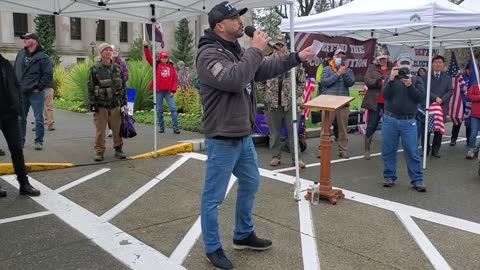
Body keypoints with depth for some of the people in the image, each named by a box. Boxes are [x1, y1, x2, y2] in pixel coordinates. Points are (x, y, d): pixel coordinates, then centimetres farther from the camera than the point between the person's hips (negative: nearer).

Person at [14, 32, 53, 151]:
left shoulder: (42, 57, -7)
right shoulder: (20, 54, 10)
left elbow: (48, 74, -10)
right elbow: (15, 71, 16)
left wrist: (39, 88, -11)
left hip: (36, 93, -5)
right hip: (21, 93, 6)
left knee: (38, 119, 0)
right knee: (21, 118, 11)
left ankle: (39, 141, 10)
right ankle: (20, 141, 21)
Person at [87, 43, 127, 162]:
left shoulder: (117, 68, 12)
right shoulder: (95, 69, 0)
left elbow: (123, 85, 18)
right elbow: (90, 87, -1)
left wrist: (124, 100, 15)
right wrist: (92, 103, -6)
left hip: (116, 104, 3)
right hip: (101, 105, -3)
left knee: (118, 128, 5)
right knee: (100, 130, -1)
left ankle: (118, 149, 16)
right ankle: (99, 151, 8)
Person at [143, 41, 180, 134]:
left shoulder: (171, 67, 8)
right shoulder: (157, 65, 6)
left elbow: (175, 79, 5)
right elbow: (148, 57, -5)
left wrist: (173, 90, -4)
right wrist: (146, 47, -15)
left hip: (168, 91, 0)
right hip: (159, 91, 0)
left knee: (173, 109, -6)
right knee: (159, 110, 6)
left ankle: (175, 127, -4)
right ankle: (161, 127, 17)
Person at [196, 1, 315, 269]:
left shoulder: (238, 50, 11)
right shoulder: (209, 54, -18)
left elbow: (266, 68, 19)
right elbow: (234, 79, -32)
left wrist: (297, 57, 12)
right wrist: (256, 49, -22)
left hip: (243, 135, 10)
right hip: (222, 139, -10)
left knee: (250, 183, 22)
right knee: (214, 196, 3)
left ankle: (244, 235, 39)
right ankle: (213, 248, 20)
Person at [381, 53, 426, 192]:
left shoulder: (416, 79, 7)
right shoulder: (390, 78, 8)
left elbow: (420, 97, -5)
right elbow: (385, 95, -7)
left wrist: (410, 85, -18)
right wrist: (391, 79, -19)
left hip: (409, 121, -1)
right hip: (390, 119, 1)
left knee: (412, 152, -1)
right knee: (388, 150, 7)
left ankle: (417, 180, 6)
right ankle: (389, 176, 20)